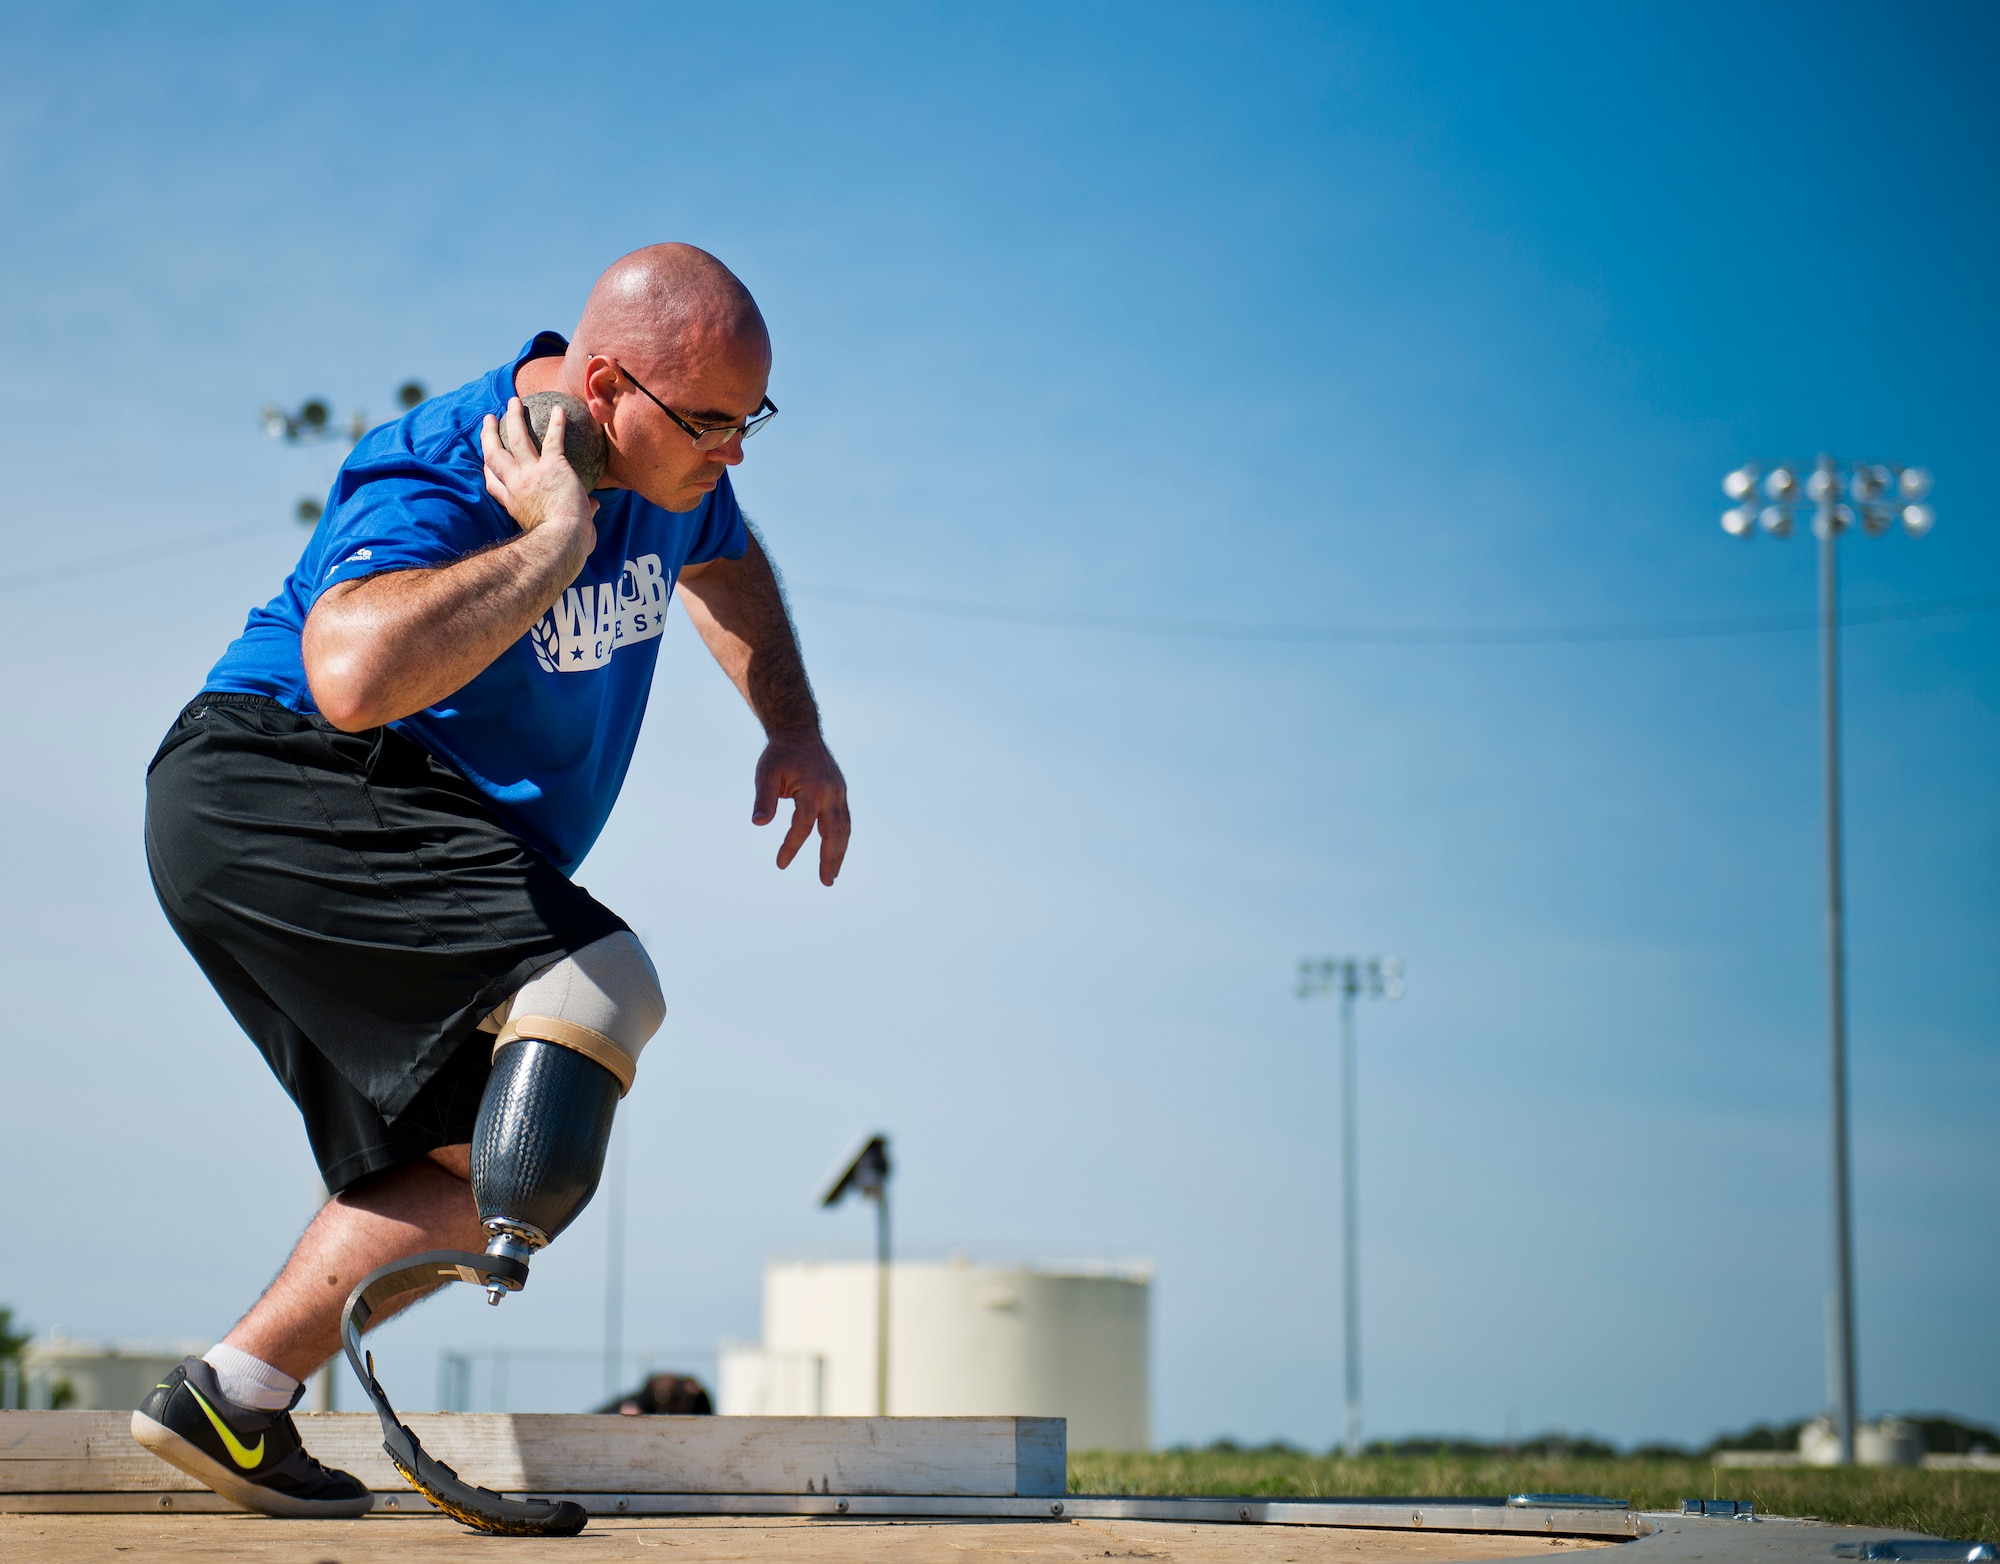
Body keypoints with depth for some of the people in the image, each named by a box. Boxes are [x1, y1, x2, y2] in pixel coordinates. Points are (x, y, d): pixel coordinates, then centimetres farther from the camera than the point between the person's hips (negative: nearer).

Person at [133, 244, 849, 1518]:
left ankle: (230, 1404, 4)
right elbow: (356, 677, -43)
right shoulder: (440, 481, -23)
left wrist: (794, 730, 20)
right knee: (601, 992, -28)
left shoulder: (669, 464, 5)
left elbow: (722, 562, 31)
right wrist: (556, 539, -35)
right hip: (280, 787, -10)